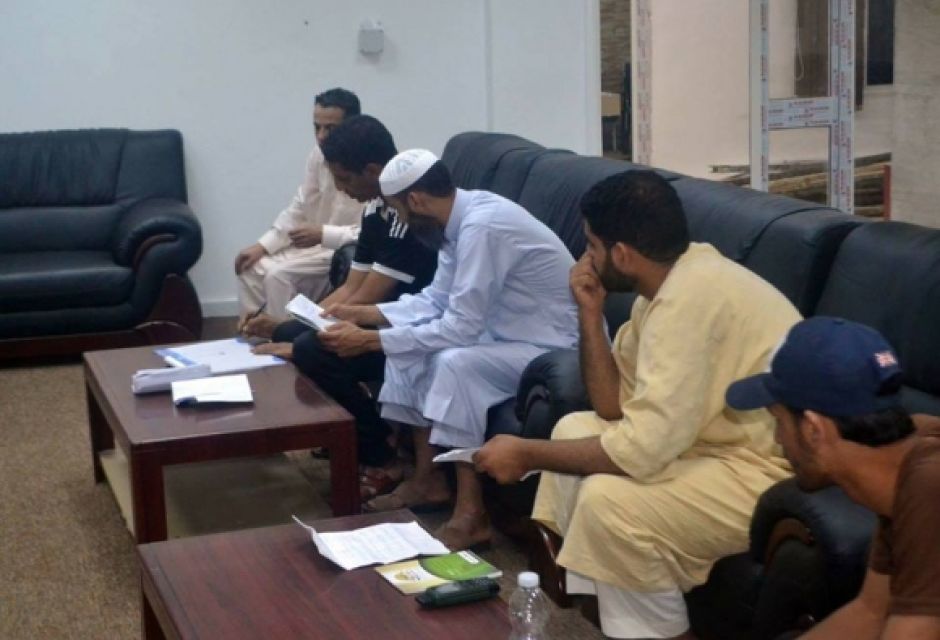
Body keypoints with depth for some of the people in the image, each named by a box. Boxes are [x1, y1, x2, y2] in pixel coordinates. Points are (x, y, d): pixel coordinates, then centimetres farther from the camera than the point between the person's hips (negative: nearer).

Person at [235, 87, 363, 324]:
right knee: (250, 267, -3)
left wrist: (323, 234, -28)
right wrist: (262, 245, -3)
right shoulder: (319, 154, 0)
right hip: (317, 243, 8)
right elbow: (299, 209, 8)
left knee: (278, 275, -22)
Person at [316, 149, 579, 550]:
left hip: (555, 347, -10)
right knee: (409, 344, 4)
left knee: (455, 362, -30)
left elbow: (460, 328, -28)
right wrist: (362, 313, 6)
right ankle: (428, 479, 12)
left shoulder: (482, 227, -27)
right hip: (510, 330, 10)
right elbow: (436, 299, 13)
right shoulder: (462, 216, 1)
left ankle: (471, 515, -22)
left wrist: (369, 340, -22)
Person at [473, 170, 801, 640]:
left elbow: (643, 448, -29)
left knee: (608, 500, -26)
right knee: (575, 429, 14)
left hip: (775, 469, -11)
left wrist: (527, 454, -17)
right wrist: (590, 313, -3)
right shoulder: (673, 280, 4)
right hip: (727, 440, 11)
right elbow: (615, 407, 8)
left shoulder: (689, 296, -25)